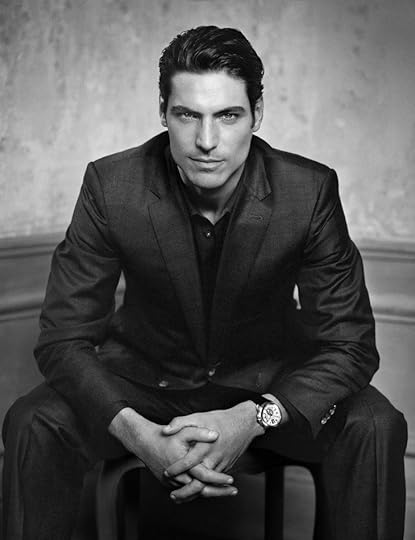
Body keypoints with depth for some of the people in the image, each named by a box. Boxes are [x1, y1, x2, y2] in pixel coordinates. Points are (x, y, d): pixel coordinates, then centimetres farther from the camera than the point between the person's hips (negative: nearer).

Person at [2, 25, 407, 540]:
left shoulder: (310, 190, -21)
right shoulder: (111, 185, -20)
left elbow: (350, 343, -17)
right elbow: (64, 338, -17)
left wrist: (253, 419, -35)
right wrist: (136, 433, -36)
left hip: (267, 378, 0)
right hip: (144, 375, 0)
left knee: (374, 429, -24)